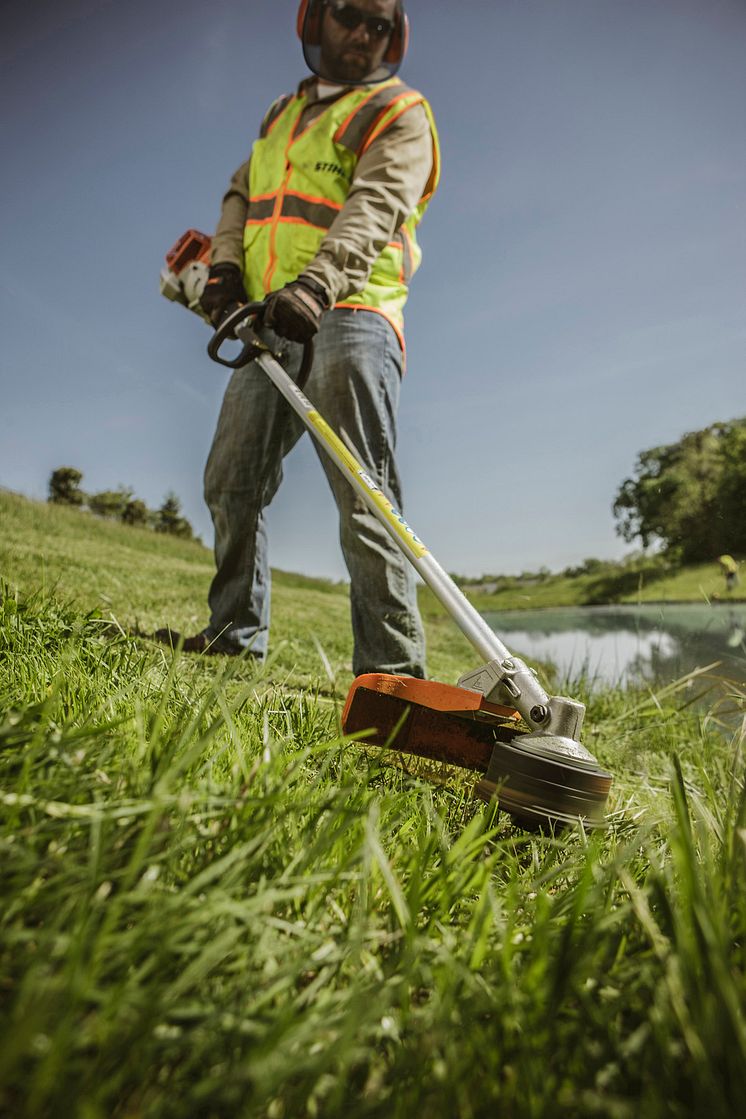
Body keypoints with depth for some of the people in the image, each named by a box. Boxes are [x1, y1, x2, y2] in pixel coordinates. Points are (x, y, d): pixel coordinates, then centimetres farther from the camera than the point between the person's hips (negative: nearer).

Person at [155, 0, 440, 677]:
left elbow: (373, 207, -12)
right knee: (231, 484, 7)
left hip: (346, 316, -6)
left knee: (364, 497, -17)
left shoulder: (400, 114, 7)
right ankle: (236, 633, 21)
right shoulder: (283, 112, 29)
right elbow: (242, 193, 24)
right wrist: (225, 267, 3)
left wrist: (317, 283, -30)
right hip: (274, 322, 7)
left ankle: (394, 668, -14)